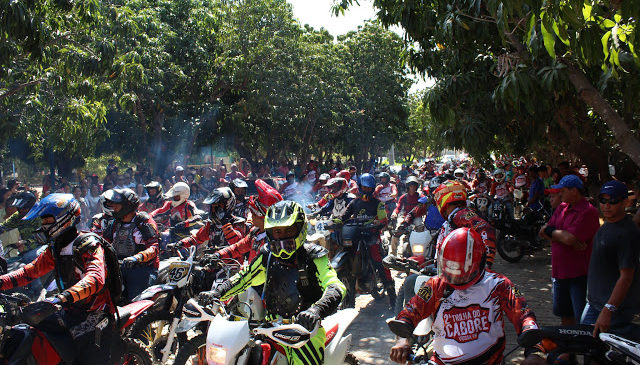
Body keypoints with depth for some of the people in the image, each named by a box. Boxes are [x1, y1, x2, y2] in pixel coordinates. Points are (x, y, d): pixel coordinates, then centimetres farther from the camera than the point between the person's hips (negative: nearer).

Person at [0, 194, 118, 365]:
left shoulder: (89, 244, -15)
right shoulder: (55, 248, 13)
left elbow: (96, 278, -32)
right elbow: (31, 270, 17)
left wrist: (64, 296, -45)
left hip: (95, 313, -8)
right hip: (69, 313, 8)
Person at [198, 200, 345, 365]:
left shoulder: (313, 257, -6)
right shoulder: (267, 256, 8)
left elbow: (335, 287, -19)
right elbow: (244, 277, 17)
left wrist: (316, 311, -39)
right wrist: (217, 293, -1)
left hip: (304, 327, -4)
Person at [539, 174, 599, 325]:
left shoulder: (588, 212, -16)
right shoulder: (562, 207, 11)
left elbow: (570, 238, -25)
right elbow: (543, 232, 4)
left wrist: (550, 230, -6)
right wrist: (562, 235, -15)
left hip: (580, 274, -8)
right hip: (560, 272, 8)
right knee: (564, 314, 21)